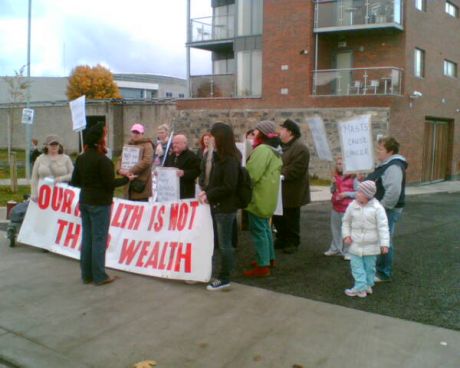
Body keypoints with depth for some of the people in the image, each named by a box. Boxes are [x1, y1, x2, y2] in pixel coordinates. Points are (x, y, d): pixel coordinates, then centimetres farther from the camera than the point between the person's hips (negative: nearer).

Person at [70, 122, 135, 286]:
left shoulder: (81, 158, 5)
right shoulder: (103, 160, -17)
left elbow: (75, 181, 9)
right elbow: (110, 183, -17)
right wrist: (127, 179, -2)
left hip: (85, 202, 7)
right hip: (100, 203, -7)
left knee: (87, 237, 12)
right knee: (99, 239, 0)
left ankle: (87, 274, 19)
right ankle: (99, 276, 5)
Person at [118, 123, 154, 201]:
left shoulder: (147, 145, -1)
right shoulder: (128, 145, 20)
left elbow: (147, 161, -15)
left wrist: (131, 171, -21)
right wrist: (120, 170, -7)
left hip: (141, 184, -6)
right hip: (129, 185, 6)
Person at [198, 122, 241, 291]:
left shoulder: (230, 160, -18)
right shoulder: (220, 156, 11)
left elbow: (228, 186, -22)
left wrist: (209, 196, -15)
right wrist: (206, 191, 2)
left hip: (225, 208, -9)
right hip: (216, 206, 9)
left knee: (224, 244, 2)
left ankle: (224, 278, 13)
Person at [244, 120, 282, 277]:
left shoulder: (262, 149, -20)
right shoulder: (274, 151, 14)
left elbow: (252, 174, -27)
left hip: (258, 197, -10)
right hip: (267, 196, 10)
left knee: (258, 230, -5)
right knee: (265, 228, 20)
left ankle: (263, 266, -1)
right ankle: (269, 258, 30)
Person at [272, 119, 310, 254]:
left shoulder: (300, 148, -16)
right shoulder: (281, 145, 13)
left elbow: (296, 170, -25)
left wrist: (281, 174, -26)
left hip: (292, 191, -9)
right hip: (279, 190, 9)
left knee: (291, 219, 3)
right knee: (278, 217, 16)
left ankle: (292, 242, 16)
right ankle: (281, 239, 31)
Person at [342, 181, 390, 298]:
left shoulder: (377, 208, -15)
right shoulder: (353, 205, -3)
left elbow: (383, 227, -15)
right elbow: (346, 221, 11)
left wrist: (384, 244, -18)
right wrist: (346, 235, 0)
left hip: (371, 245, -3)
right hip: (356, 244, 3)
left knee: (369, 267, 11)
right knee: (357, 266, 5)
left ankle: (367, 285, 20)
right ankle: (361, 287, 14)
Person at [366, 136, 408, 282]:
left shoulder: (393, 167, -21)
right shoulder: (385, 165, 14)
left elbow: (393, 191, -30)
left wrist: (382, 207, -23)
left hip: (388, 211, -11)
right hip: (380, 210, 11)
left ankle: (384, 274, 9)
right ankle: (379, 269, 32)